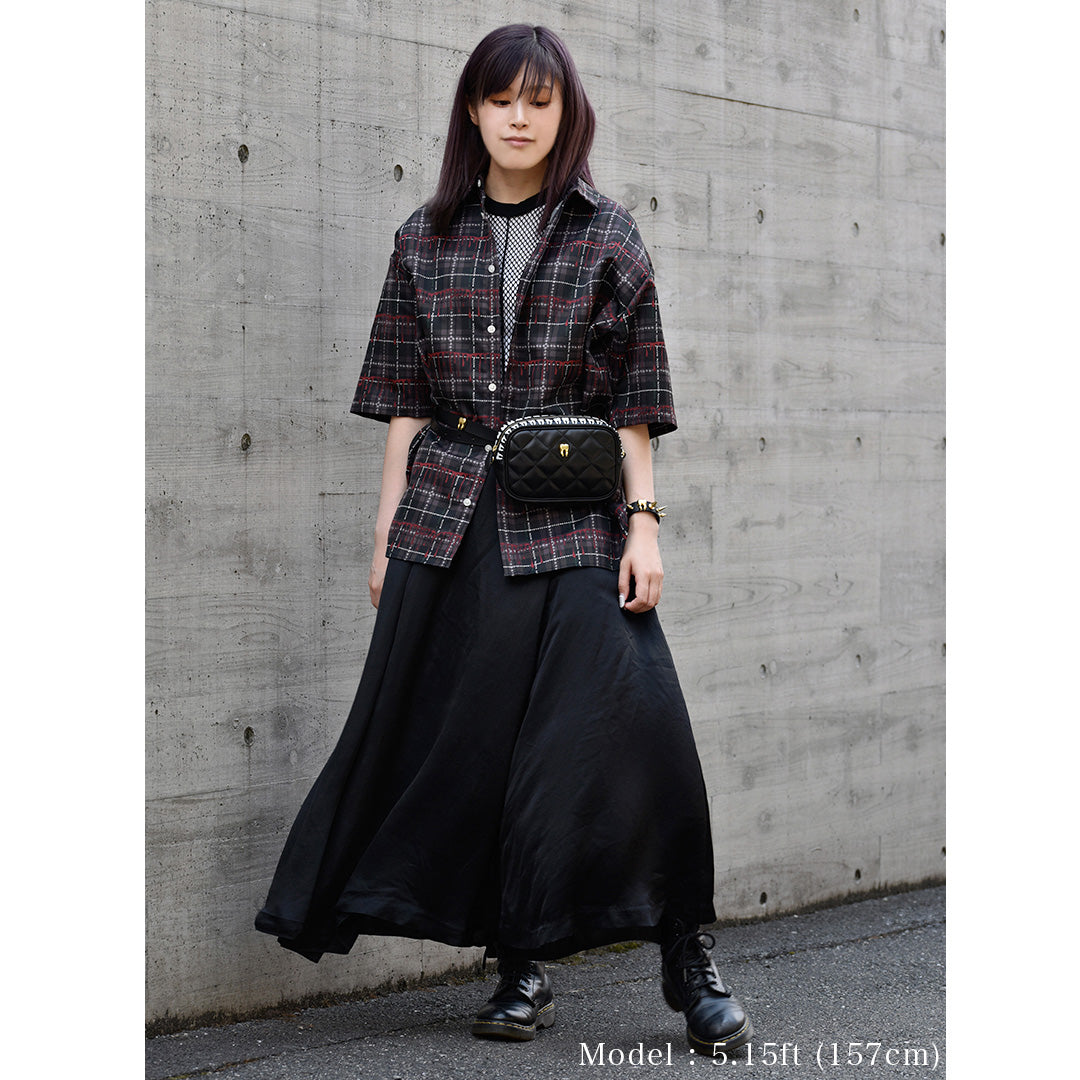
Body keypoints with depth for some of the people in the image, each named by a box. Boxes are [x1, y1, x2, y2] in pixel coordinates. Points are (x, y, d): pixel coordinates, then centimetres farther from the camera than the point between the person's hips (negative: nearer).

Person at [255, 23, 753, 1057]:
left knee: (629, 724, -12)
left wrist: (644, 523, -4)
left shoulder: (607, 237, 5)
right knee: (459, 738, 2)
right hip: (449, 519, 2)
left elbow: (633, 402, 4)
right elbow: (405, 399, 10)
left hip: (572, 521, -2)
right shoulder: (426, 240, 9)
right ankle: (523, 967, 15)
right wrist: (388, 529, 6)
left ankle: (688, 961, 1)